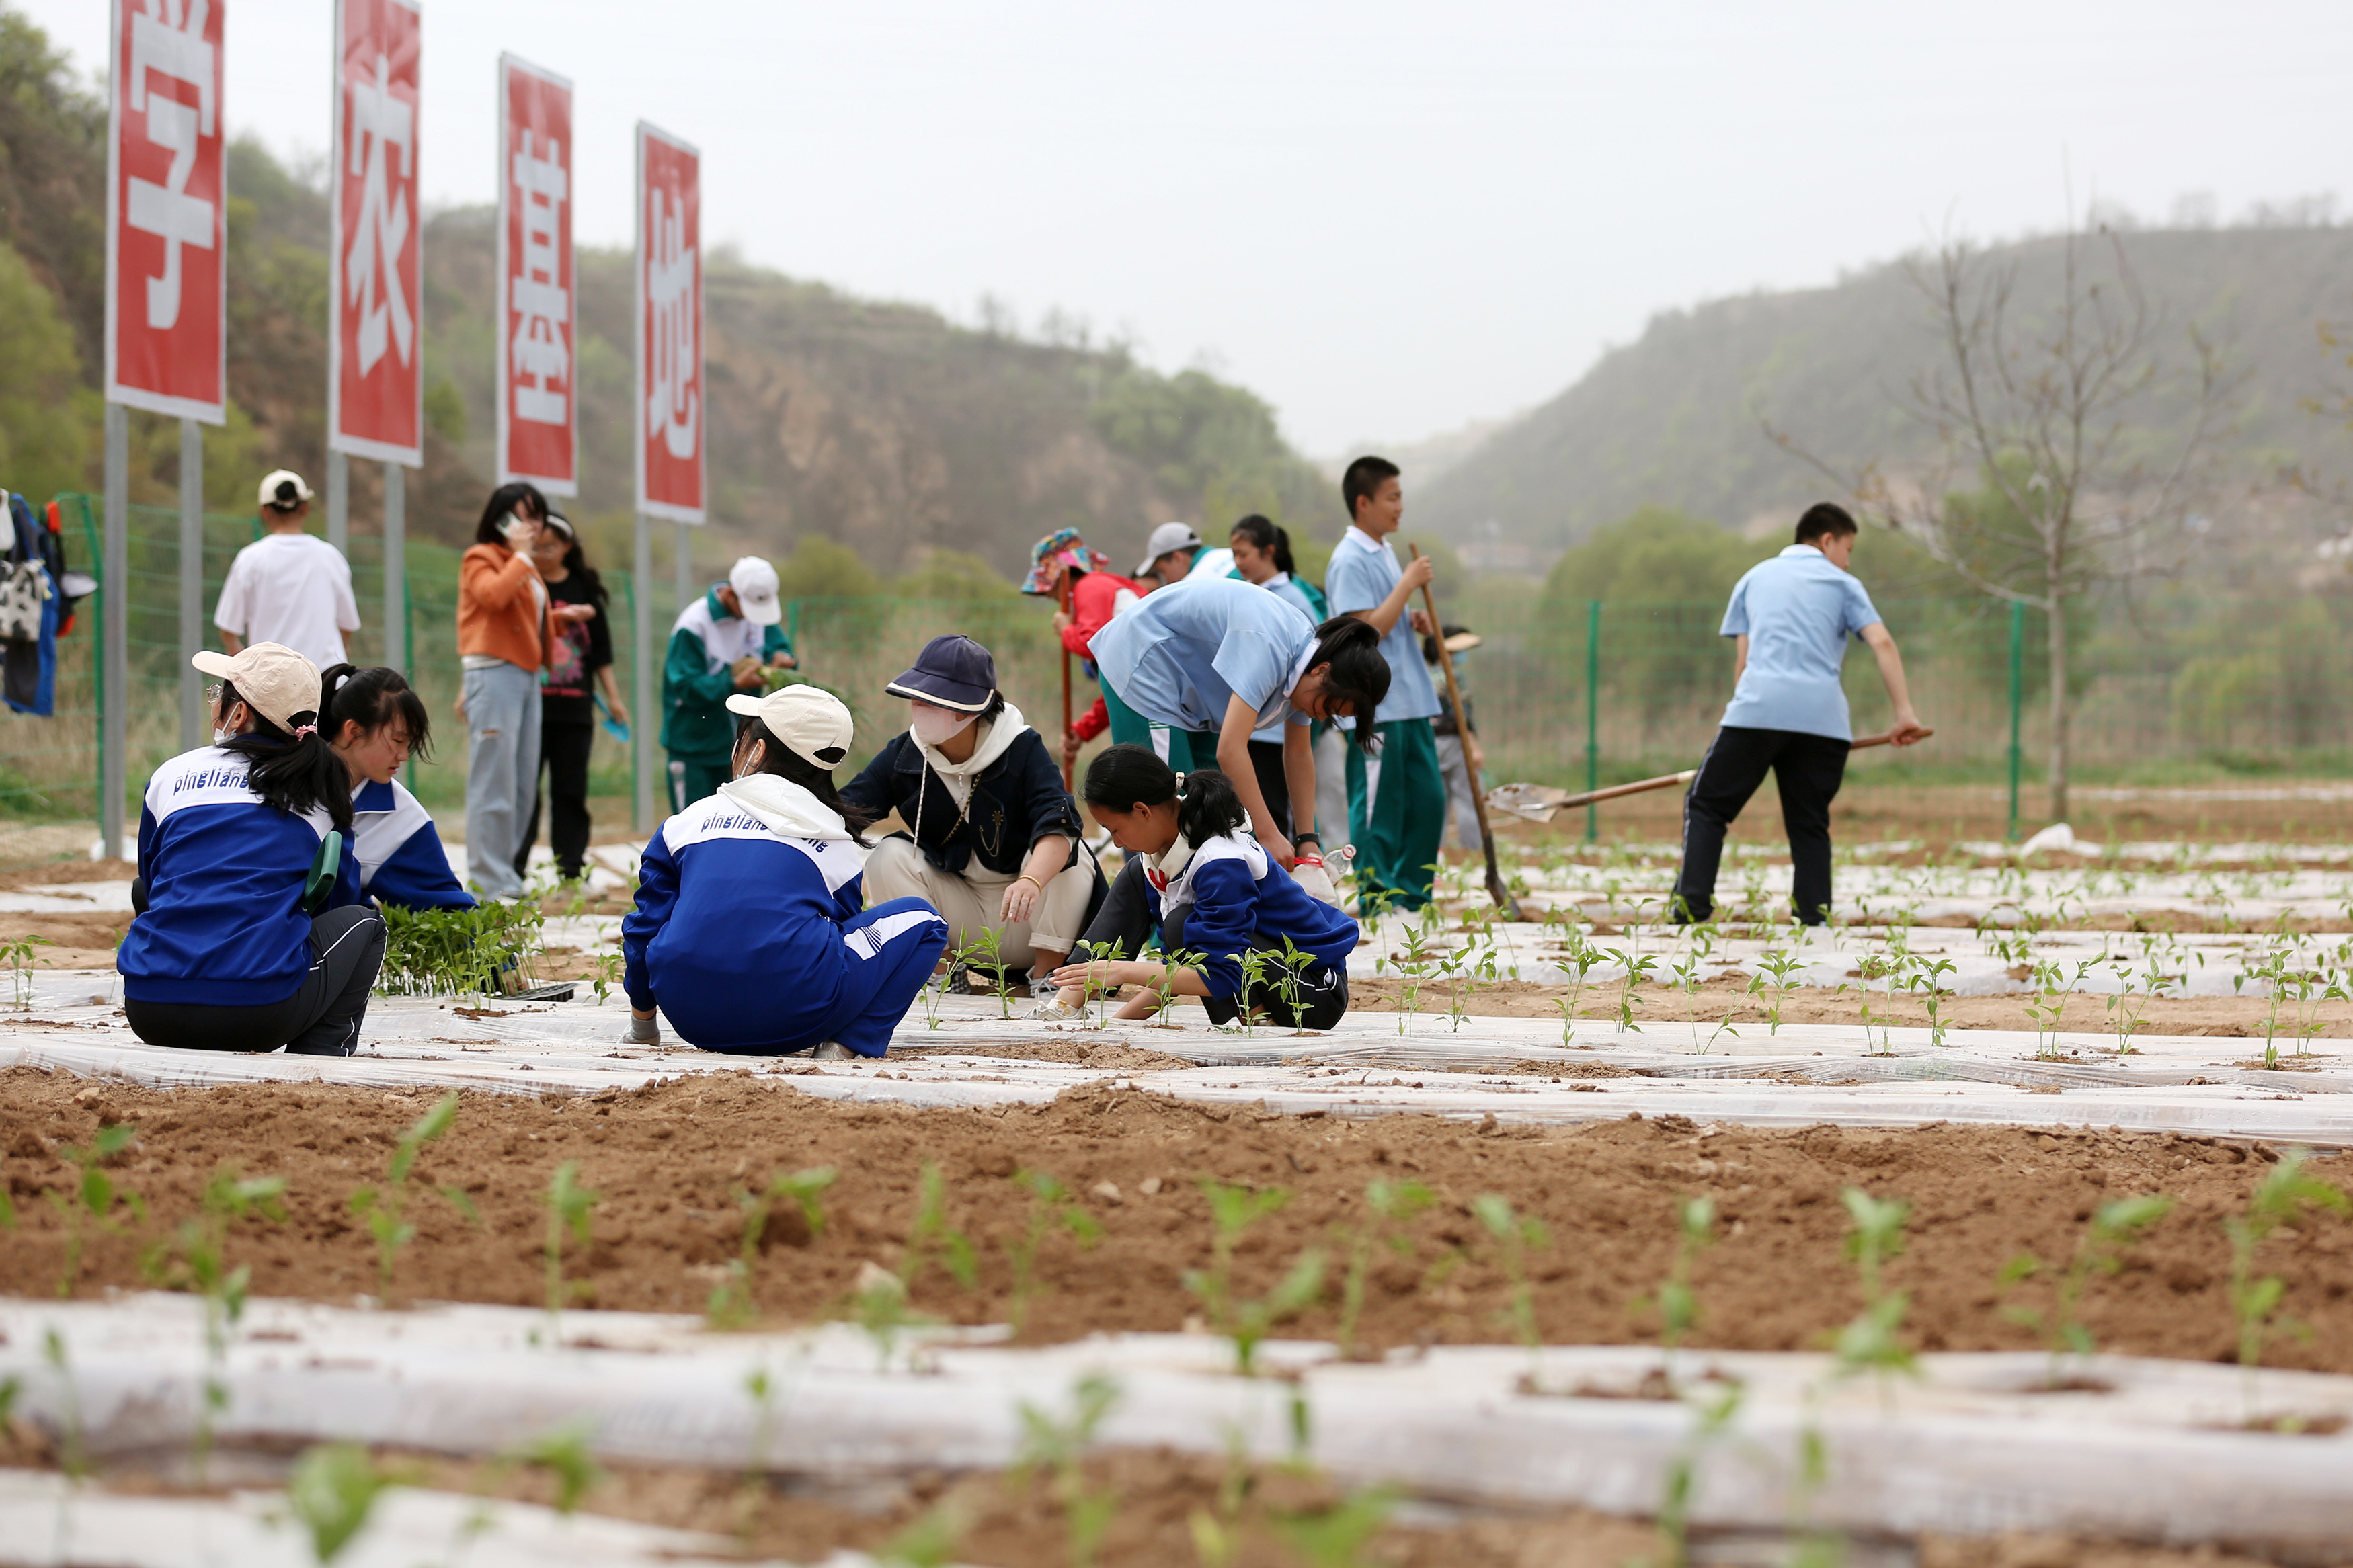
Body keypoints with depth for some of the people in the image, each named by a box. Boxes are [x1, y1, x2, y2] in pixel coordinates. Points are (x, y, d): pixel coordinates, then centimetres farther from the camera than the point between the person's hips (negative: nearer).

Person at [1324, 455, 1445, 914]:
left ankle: (1411, 898, 17)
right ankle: (1378, 901, 2)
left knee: (1428, 799, 9)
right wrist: (1408, 585, -16)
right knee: (1378, 808, -4)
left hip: (1411, 702, 9)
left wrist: (1415, 620, 7)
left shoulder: (1385, 553, 17)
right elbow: (1367, 630, -19)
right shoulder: (1350, 560, -12)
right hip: (1374, 706, -9)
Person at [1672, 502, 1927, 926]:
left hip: (1758, 708, 0)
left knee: (1706, 805, 6)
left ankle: (1692, 906, -7)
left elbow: (1742, 657, 17)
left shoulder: (1755, 577, 23)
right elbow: (1882, 643, 2)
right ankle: (1814, 915, 0)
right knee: (1810, 823, 10)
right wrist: (1904, 712, -1)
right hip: (1823, 716, 0)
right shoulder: (1842, 584, 16)